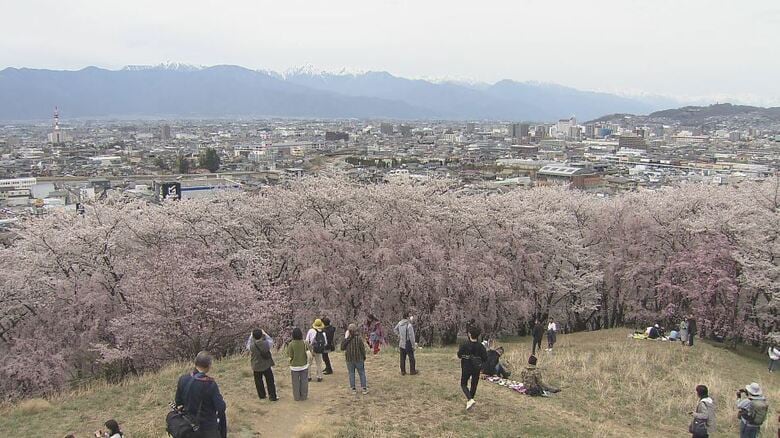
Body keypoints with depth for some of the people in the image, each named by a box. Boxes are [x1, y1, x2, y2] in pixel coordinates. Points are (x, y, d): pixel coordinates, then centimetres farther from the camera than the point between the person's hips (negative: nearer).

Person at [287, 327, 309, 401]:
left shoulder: (291, 344, -17)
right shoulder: (304, 343, -13)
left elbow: (290, 355, -12)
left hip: (294, 366, -1)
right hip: (304, 365, 1)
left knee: (296, 382, 13)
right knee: (304, 382, 14)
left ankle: (297, 397, 20)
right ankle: (304, 396, 22)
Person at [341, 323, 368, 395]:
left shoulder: (346, 339, -9)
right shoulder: (359, 338, -12)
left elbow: (342, 348, 1)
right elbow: (362, 349, -8)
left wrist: (345, 338, -1)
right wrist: (364, 357, 7)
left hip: (349, 359, 2)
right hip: (359, 359, -1)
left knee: (351, 374, 11)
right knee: (362, 373, 8)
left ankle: (353, 389, 11)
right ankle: (364, 389, 9)